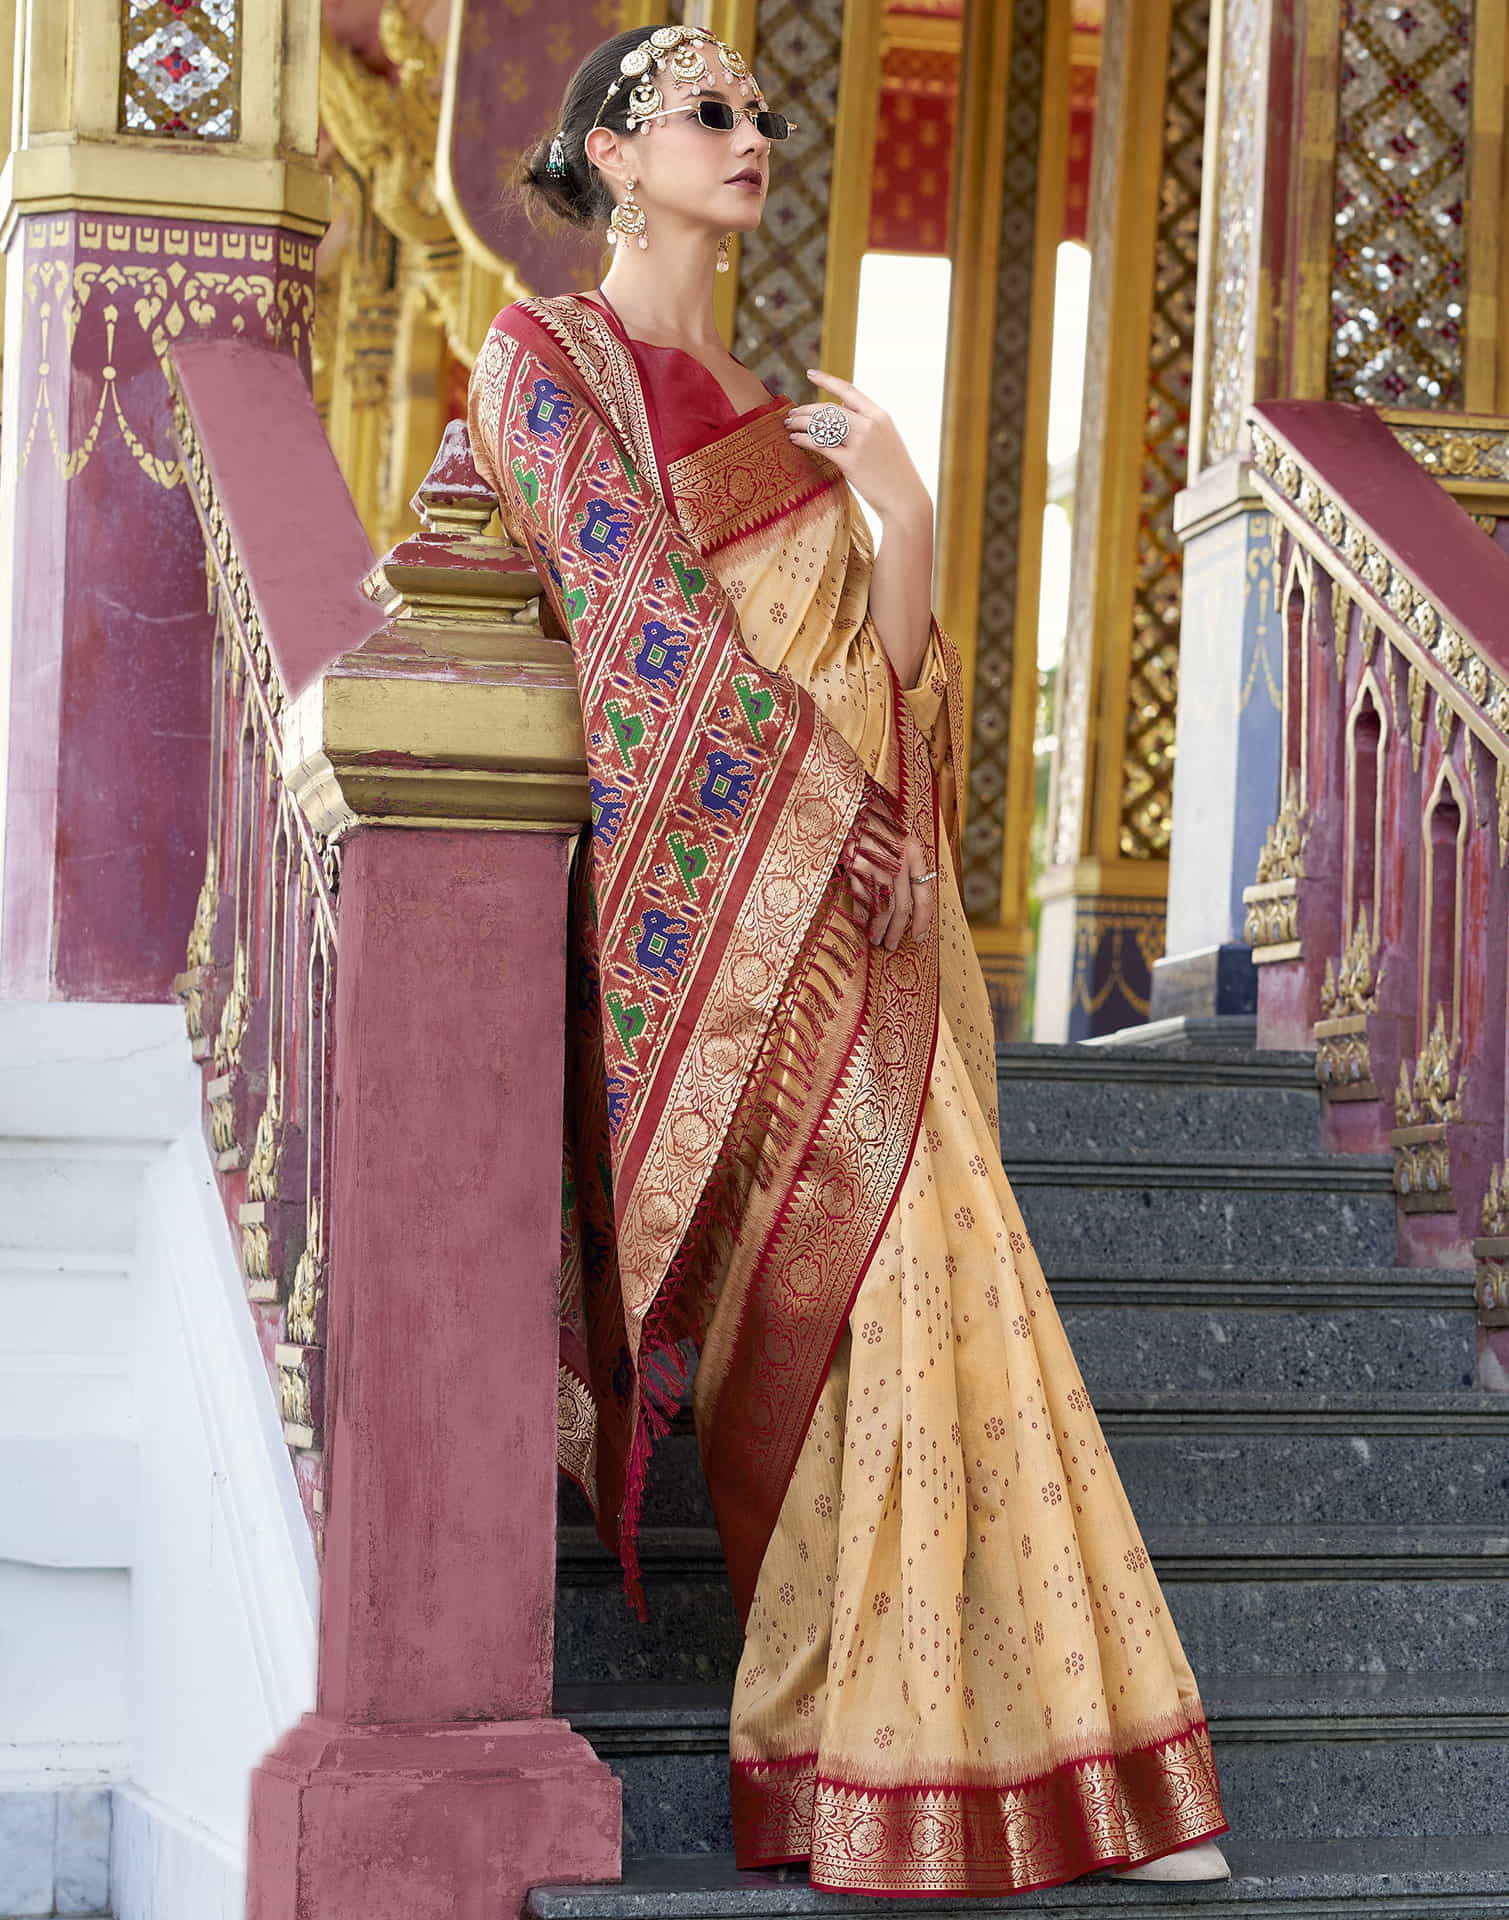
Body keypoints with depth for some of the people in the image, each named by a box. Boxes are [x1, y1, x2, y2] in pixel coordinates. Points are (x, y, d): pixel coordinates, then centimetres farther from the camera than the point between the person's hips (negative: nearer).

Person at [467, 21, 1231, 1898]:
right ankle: (891, 1766, -13)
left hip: (848, 902, 8)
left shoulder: (767, 404, 25)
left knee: (919, 1282, 2)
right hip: (712, 892, -7)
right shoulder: (546, 357, 3)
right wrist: (829, 810, -12)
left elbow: (880, 671, 16)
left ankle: (1033, 1749, 3)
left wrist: (905, 517, -3)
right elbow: (644, 622, -8)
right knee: (875, 1270, -16)